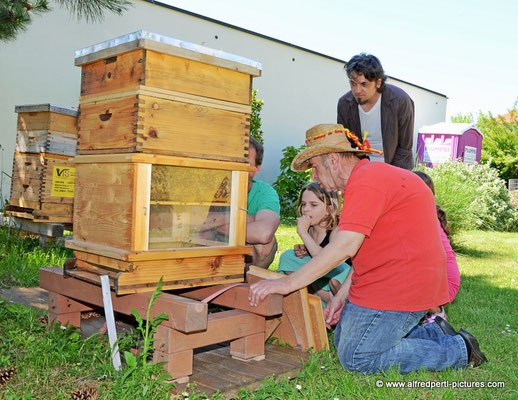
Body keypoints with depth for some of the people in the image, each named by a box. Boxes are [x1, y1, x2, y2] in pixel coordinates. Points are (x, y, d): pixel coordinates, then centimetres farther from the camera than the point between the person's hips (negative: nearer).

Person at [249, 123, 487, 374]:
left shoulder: (365, 181, -19)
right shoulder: (373, 175, 17)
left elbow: (345, 247, -28)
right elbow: (364, 250, 17)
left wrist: (287, 283, -24)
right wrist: (342, 294, 12)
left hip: (399, 288, -11)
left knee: (355, 358, -5)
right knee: (343, 341, 16)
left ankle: (458, 351, 4)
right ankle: (434, 334, 18)